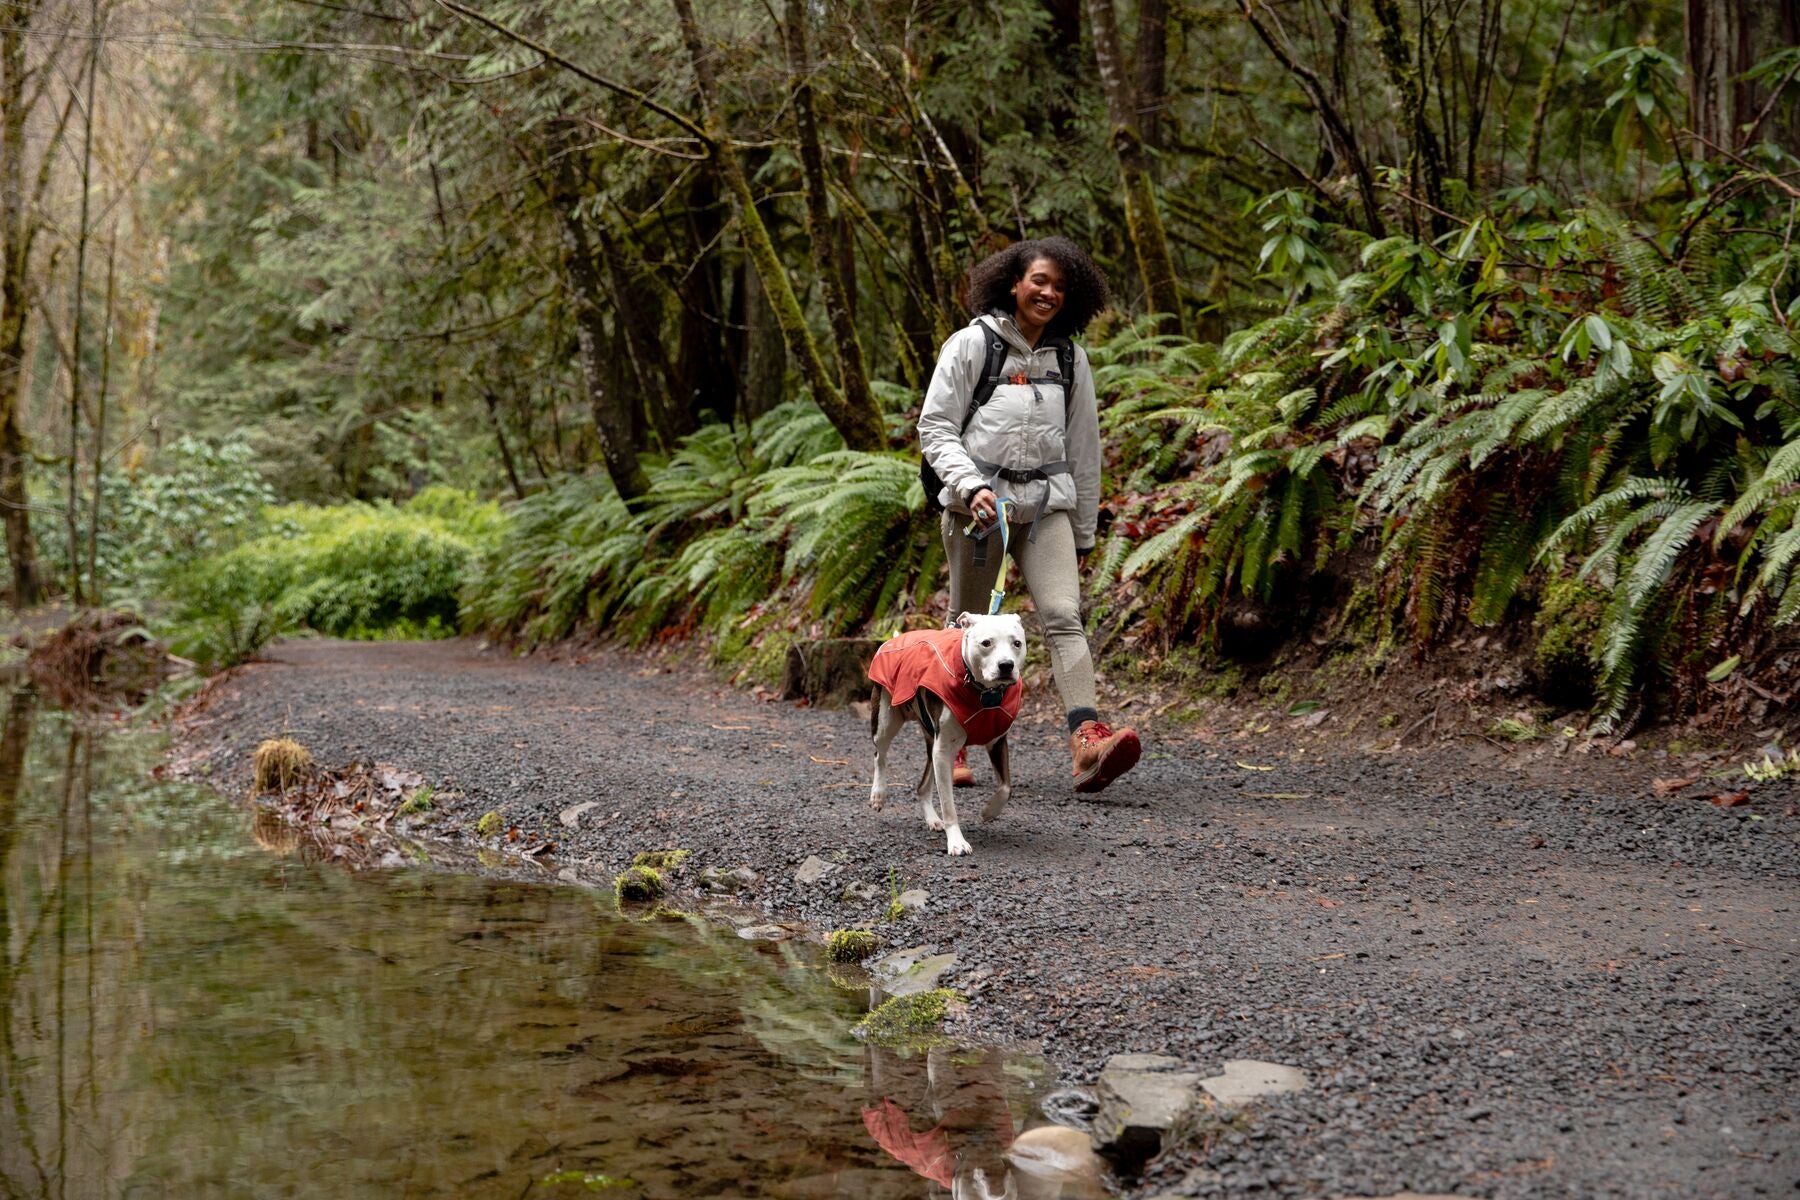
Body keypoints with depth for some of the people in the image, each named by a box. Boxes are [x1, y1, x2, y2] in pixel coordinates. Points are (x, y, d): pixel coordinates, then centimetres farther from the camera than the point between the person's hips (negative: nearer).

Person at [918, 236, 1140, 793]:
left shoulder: (1070, 358, 13)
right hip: (978, 504, -2)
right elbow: (935, 429, -2)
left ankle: (1089, 740, -30)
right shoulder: (971, 345, 0)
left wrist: (1083, 533, 18)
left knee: (1064, 615, -16)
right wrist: (971, 485, -18)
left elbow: (1083, 448, 18)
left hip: (1046, 502, 2)